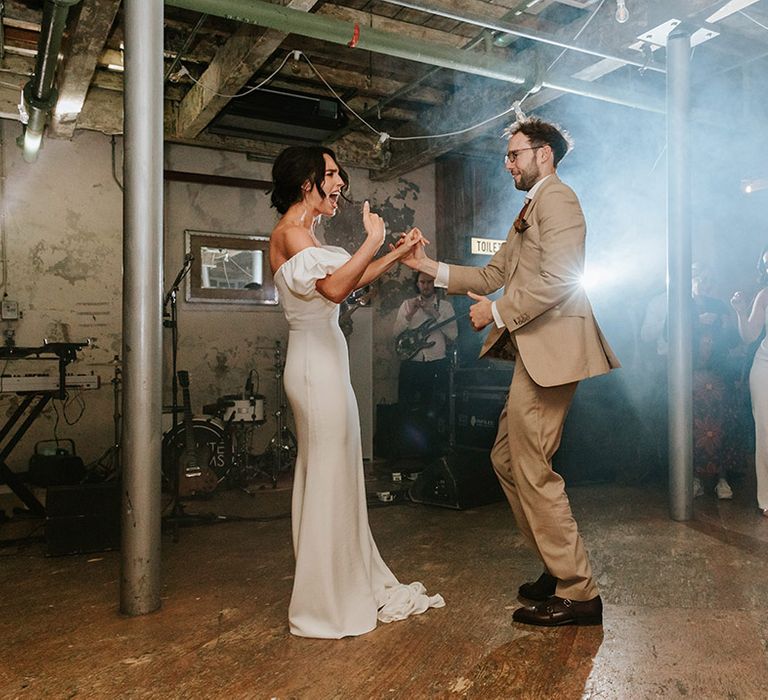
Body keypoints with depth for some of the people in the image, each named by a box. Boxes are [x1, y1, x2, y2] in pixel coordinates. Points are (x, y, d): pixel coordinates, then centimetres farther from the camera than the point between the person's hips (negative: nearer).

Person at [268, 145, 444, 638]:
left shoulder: (305, 234, 19)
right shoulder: (290, 232, -12)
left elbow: (349, 281, 24)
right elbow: (334, 287, -25)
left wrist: (397, 255, 19)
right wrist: (373, 241, -15)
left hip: (325, 363, 10)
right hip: (316, 366, -10)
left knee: (328, 475, 16)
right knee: (329, 477, -3)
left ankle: (348, 583, 30)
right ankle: (327, 603, 11)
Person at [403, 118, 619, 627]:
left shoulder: (556, 198, -7)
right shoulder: (531, 209, 26)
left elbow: (557, 279, -20)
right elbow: (493, 275, 22)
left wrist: (498, 313, -12)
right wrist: (427, 265, 14)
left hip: (551, 347, -11)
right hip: (533, 352, 11)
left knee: (533, 470, -7)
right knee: (507, 457, 13)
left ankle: (578, 593, 5)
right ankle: (560, 568, 25)